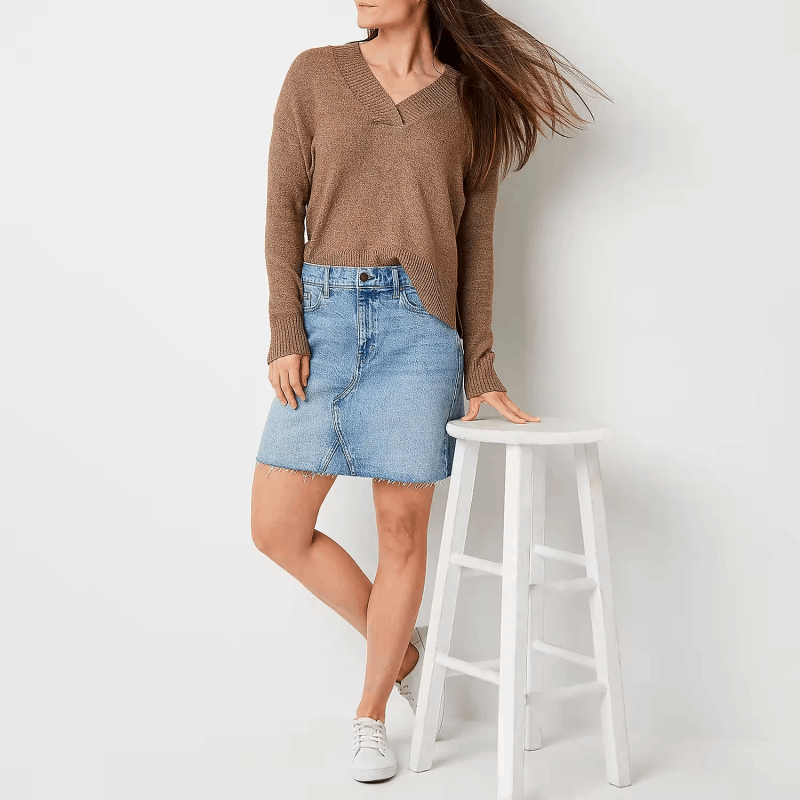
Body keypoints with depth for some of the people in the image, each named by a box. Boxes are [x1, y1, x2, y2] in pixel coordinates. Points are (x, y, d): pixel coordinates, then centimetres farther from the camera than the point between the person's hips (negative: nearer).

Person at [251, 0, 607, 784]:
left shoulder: (472, 102, 7)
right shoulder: (315, 74, 8)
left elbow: (475, 245, 8)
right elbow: (283, 210, 4)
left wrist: (480, 371, 4)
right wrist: (285, 332, -6)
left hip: (419, 327, -1)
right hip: (323, 315, 2)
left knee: (402, 530, 1)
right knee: (277, 527, 0)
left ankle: (371, 715, 21)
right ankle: (402, 651, 24)